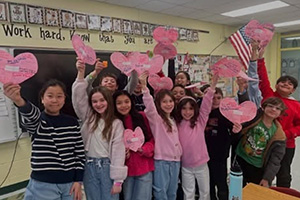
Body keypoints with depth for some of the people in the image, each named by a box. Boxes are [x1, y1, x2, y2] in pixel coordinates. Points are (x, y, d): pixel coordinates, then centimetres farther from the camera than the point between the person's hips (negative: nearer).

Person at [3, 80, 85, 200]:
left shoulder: (72, 123, 0)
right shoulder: (36, 121, -7)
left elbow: (80, 152, 2)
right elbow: (31, 114, -32)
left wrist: (78, 180, -2)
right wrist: (19, 101, -53)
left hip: (70, 183, 2)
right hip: (43, 185, -2)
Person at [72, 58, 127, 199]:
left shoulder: (116, 123, -5)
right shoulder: (88, 118, 5)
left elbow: (118, 151, -8)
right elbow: (78, 97, -5)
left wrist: (118, 180, -11)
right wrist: (81, 72, -14)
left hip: (107, 168, -3)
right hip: (89, 168, 3)